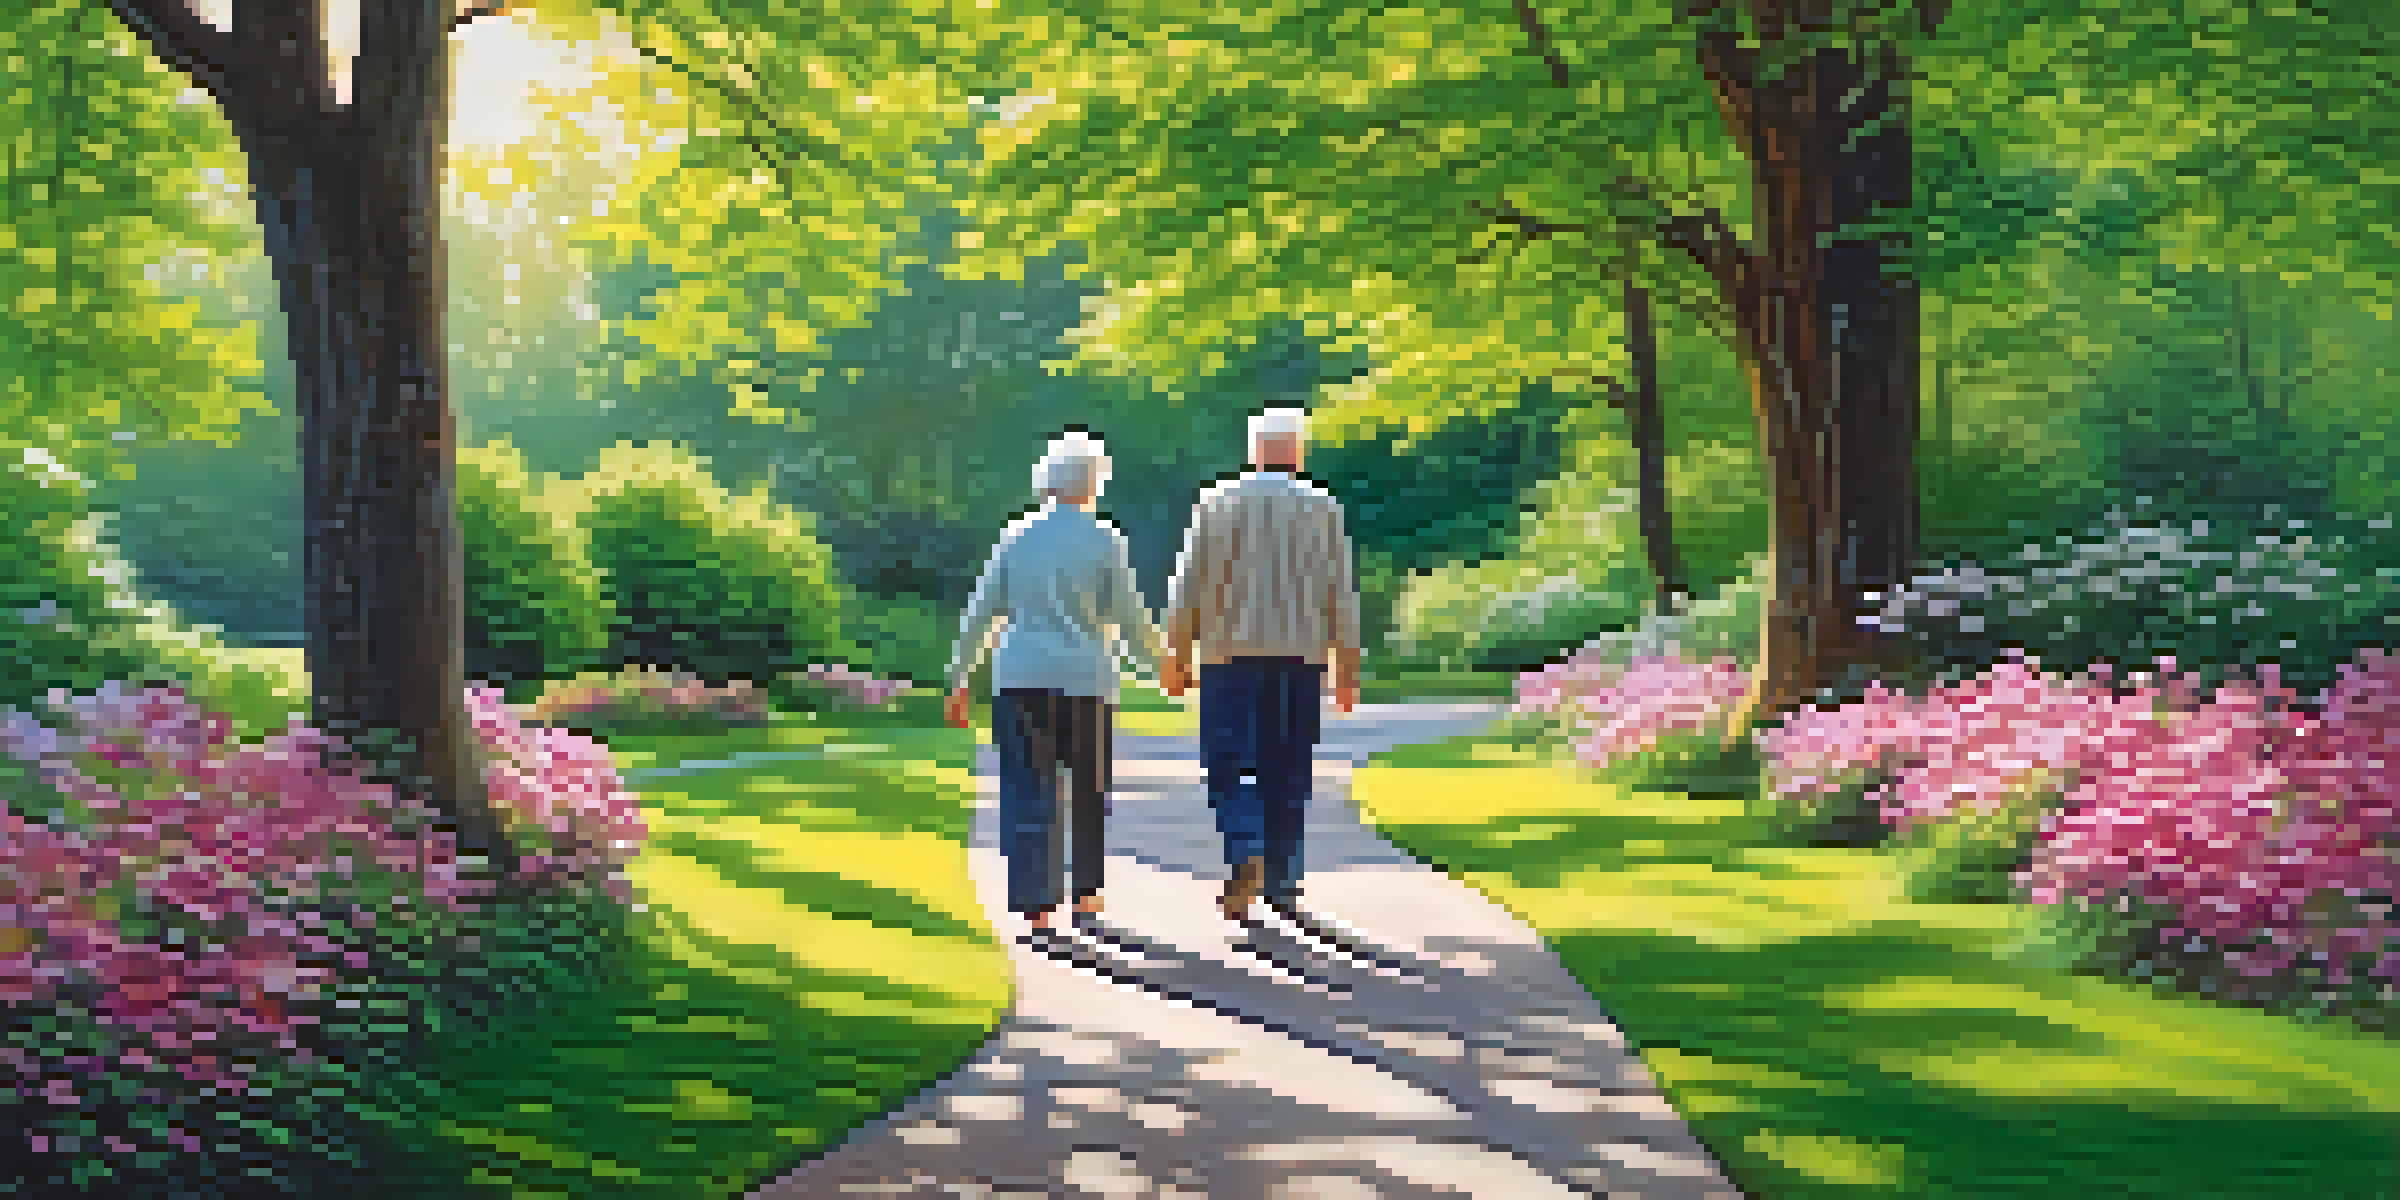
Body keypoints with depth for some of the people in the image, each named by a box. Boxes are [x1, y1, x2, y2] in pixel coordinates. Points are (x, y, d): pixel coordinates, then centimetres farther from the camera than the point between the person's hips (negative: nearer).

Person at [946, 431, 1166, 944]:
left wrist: (958, 681, 11)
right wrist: (1159, 665, 14)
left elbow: (980, 613, 6)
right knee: (1089, 789, 18)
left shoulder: (1017, 536, 6)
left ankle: (1035, 910, -6)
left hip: (1019, 680, 1)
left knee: (1029, 796, 1)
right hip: (1084, 681, -1)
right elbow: (1130, 619, -1)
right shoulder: (1105, 540, -2)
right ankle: (1086, 892, 23)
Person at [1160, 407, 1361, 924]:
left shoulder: (1218, 503, 0)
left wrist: (1176, 657, 4)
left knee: (1229, 766, 4)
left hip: (1231, 655, -1)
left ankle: (1246, 857, -19)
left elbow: (1187, 585, -1)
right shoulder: (1324, 509, 2)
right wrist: (1348, 669, 6)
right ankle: (1281, 886, 13)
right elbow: (1343, 596, 1)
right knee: (1287, 775, 9)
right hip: (1301, 659, 1)